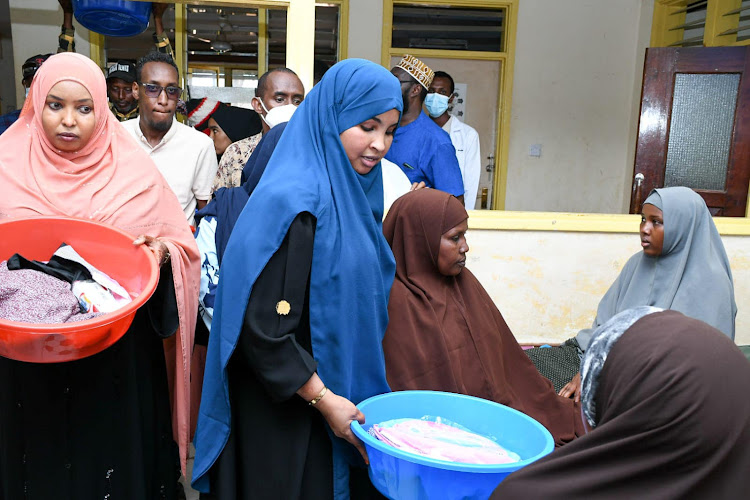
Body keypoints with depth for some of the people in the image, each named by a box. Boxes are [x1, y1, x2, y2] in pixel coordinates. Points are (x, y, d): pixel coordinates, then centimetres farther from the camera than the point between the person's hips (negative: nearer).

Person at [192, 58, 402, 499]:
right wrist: (323, 399, -17)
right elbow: (262, 329, -24)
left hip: (338, 391, 8)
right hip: (280, 409, -8)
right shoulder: (291, 200, -23)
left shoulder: (353, 192, 4)